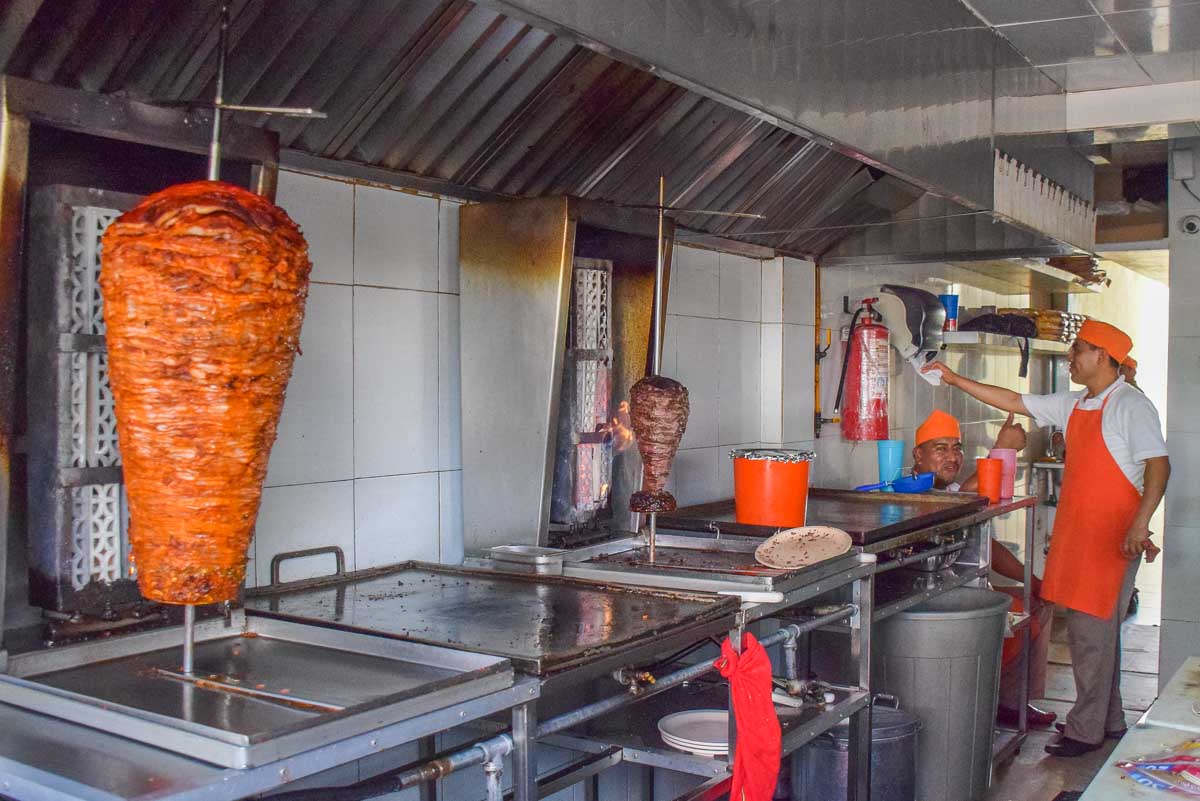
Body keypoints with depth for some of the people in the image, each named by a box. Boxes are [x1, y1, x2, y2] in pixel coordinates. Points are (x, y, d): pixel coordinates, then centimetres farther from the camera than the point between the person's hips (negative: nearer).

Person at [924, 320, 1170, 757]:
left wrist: (1140, 524, -25)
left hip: (1111, 534, -8)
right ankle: (1109, 721, 25)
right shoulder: (1073, 405, 14)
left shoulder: (1131, 405, -9)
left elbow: (1158, 465, -15)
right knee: (1096, 630, 14)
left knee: (1092, 631, -5)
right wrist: (956, 380, 16)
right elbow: (1014, 402, 19)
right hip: (1076, 530, 8)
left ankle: (1086, 729, 4)